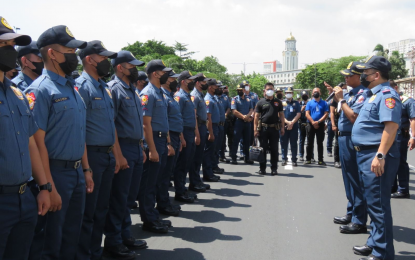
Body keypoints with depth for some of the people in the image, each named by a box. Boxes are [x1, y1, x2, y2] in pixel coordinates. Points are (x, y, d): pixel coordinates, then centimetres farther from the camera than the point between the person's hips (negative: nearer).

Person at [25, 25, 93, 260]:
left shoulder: (73, 87, 11)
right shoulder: (41, 89, -14)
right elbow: (38, 141, -18)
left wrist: (86, 169, 14)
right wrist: (49, 187, -20)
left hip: (77, 172, 8)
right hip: (56, 172, -8)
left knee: (73, 237, 18)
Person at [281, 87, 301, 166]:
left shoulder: (296, 103, 8)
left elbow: (298, 114, 0)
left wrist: (292, 122, -12)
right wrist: (287, 122, -13)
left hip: (294, 126, 0)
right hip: (284, 126, 0)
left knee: (293, 144, 2)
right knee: (284, 144, 2)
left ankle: (294, 160, 5)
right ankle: (284, 159, 9)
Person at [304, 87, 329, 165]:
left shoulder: (324, 103, 7)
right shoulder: (309, 103, 8)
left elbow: (326, 114, -2)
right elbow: (307, 114, -1)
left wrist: (318, 122, -14)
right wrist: (313, 122, -13)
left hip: (320, 125, 0)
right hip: (310, 125, 0)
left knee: (320, 143, 3)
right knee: (310, 143, 4)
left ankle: (320, 160, 7)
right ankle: (308, 159, 9)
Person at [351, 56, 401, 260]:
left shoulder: (386, 94, -15)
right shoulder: (373, 95, 17)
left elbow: (391, 125, -26)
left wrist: (380, 155, -31)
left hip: (376, 156, -11)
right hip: (365, 154, 11)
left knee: (378, 204, -6)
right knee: (372, 202, 19)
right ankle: (375, 243, 31)